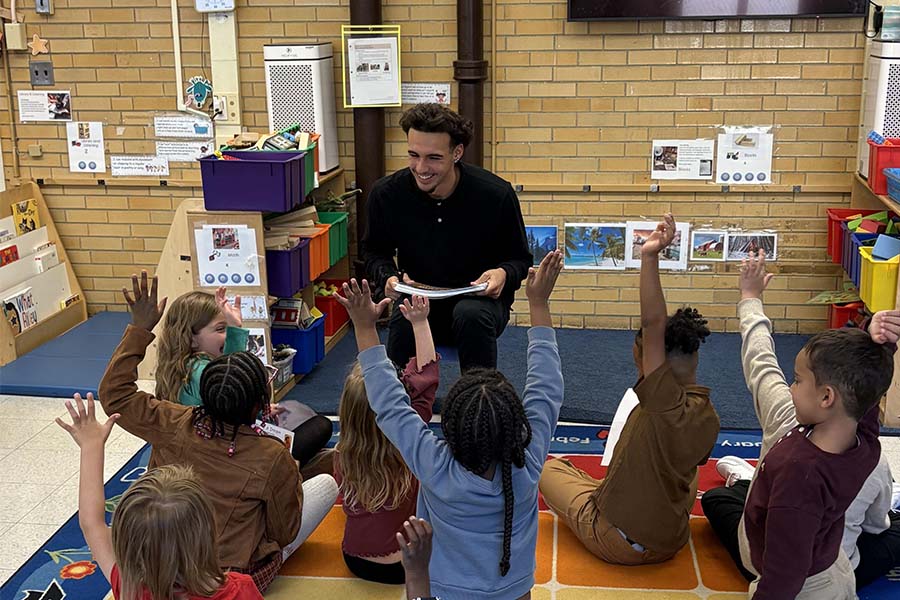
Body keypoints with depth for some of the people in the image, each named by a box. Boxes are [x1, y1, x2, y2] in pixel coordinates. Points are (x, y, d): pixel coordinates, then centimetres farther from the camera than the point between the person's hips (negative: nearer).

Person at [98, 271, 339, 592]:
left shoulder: (175, 426, -21)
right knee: (327, 483, 5)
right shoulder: (271, 458, -28)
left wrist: (140, 329, -7)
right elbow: (285, 533, -12)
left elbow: (114, 393, -4)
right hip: (238, 575, -5)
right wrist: (290, 475, 3)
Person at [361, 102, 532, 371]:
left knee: (471, 314, -37)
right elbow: (374, 251, 11)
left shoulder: (497, 194, -12)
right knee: (404, 317, -35)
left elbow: (519, 257, 1)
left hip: (480, 298, -1)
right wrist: (388, 276, -12)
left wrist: (504, 274, -23)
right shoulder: (385, 194, -7)